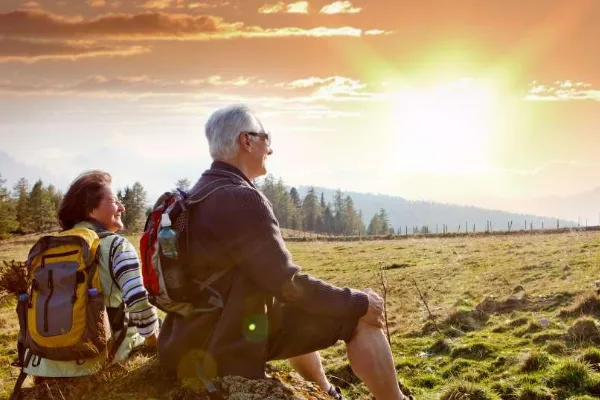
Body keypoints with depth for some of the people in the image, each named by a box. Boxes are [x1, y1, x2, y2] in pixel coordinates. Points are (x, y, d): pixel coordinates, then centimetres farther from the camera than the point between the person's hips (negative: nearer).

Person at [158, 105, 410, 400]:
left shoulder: (197, 195, 10)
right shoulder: (241, 199, -22)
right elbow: (287, 284, -22)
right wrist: (358, 302, -9)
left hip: (196, 338, 10)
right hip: (231, 345, -10)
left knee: (297, 310, 32)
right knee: (358, 315, -6)